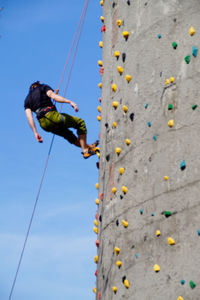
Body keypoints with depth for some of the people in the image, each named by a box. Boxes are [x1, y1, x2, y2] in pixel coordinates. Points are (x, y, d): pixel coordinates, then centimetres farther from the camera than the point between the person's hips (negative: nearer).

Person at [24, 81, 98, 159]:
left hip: (43, 124, 6)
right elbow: (53, 96, -12)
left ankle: (89, 147, 30)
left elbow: (29, 117, 8)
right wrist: (70, 102, -20)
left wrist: (35, 133, 6)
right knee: (80, 122, 8)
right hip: (51, 116, -6)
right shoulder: (43, 87, 11)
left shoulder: (27, 99, 23)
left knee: (70, 136, 25)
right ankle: (85, 150, 1)